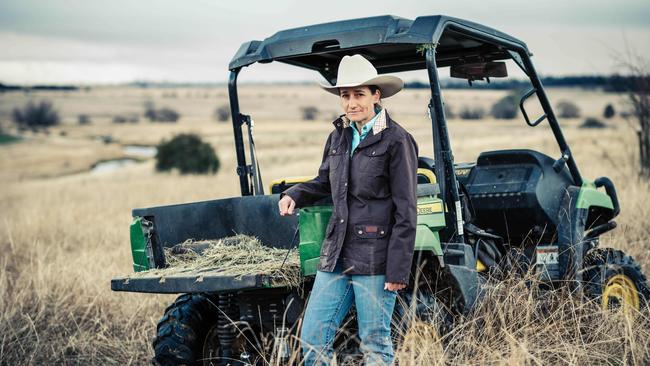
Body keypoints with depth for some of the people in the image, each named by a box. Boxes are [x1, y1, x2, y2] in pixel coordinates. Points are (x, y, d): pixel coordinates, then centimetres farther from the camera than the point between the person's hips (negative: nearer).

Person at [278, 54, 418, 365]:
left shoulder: (396, 140, -9)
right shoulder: (338, 136, 11)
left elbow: (405, 211, -10)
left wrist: (399, 269, -13)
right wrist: (295, 195, 4)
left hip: (374, 257, -6)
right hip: (336, 254, 6)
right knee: (312, 339, 8)